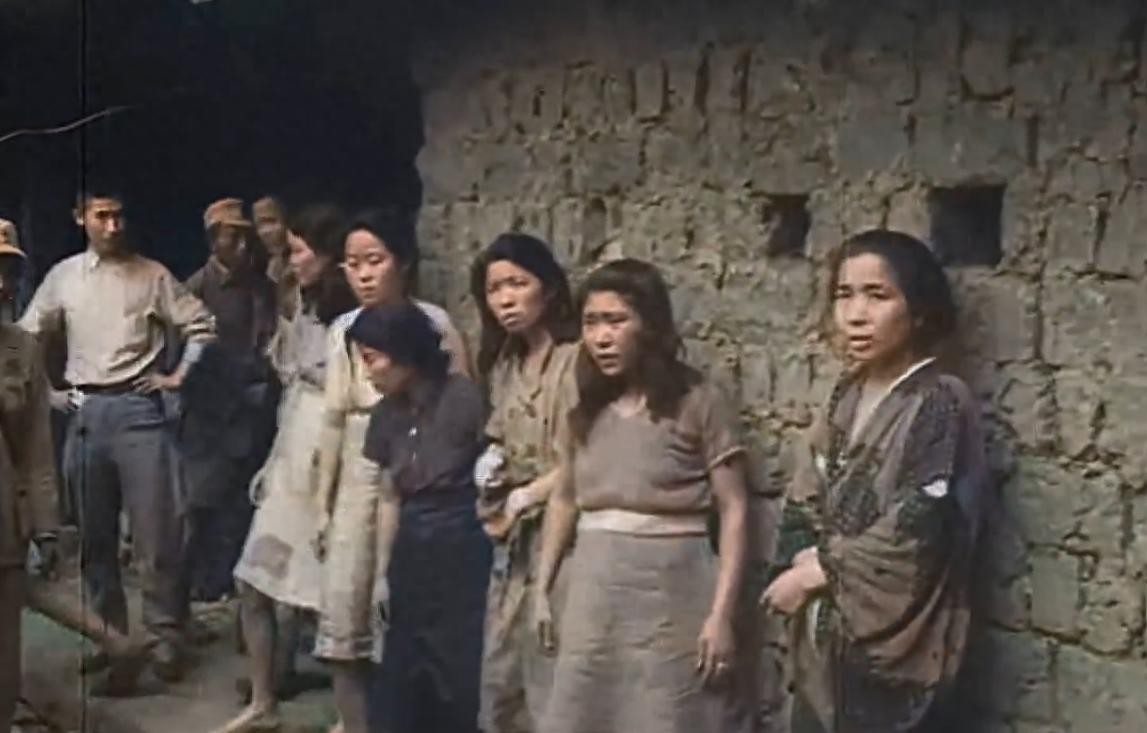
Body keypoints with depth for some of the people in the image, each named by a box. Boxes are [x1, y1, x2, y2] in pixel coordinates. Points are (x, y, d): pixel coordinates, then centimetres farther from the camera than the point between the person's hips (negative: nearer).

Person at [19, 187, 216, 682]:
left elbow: (201, 326, 4)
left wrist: (179, 376, -2)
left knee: (154, 531, -4)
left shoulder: (152, 275, 2)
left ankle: (165, 637, 4)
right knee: (95, 533, 10)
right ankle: (109, 632, 22)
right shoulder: (62, 277, 9)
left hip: (138, 408, -3)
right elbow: (26, 339, 16)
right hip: (84, 412, 3)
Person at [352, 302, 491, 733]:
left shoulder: (463, 398, -15)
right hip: (412, 549, 6)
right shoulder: (387, 414, 6)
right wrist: (382, 571, 13)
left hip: (463, 547, -6)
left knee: (460, 679, -2)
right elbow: (389, 498, 12)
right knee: (407, 680, 12)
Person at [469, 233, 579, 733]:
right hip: (515, 538, 8)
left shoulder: (578, 358, -13)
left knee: (550, 679, -4)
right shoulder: (505, 364, 13)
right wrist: (490, 465, 2)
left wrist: (523, 498, -8)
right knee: (500, 675, 11)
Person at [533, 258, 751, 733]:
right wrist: (542, 589, 14)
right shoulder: (587, 409, 9)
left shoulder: (699, 403, -7)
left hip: (671, 594, -5)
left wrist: (721, 614, -14)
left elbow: (733, 511, -8)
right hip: (592, 595, 5)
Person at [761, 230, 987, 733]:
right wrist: (807, 559, -10)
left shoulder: (940, 404, -13)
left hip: (892, 652, -7)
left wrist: (816, 573, -10)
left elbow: (916, 533, -19)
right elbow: (802, 506, 10)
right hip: (825, 642, 7)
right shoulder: (847, 399, 10)